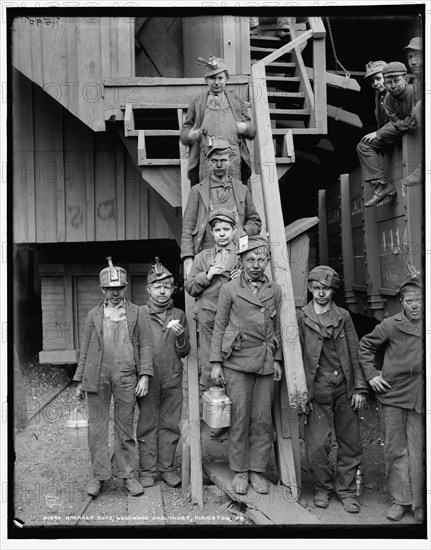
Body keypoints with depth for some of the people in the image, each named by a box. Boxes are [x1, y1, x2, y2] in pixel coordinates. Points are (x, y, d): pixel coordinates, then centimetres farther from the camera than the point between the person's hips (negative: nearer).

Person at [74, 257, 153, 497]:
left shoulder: (137, 313, 7)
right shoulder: (94, 315, 11)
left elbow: (145, 345, 3)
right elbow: (85, 349, 12)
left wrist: (144, 376, -7)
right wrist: (80, 381, 8)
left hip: (126, 378, -1)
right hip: (97, 377, 1)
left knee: (125, 428, 7)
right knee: (97, 428, 5)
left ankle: (128, 475, 18)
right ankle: (99, 475, 17)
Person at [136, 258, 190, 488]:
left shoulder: (179, 315, 7)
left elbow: (184, 352, 7)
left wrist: (181, 335, -13)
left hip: (173, 379, 2)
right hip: (148, 377, -2)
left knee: (170, 424, 8)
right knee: (147, 424, 4)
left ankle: (167, 467, 20)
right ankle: (147, 470, 15)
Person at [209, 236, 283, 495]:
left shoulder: (276, 290, 10)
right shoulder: (230, 289, 2)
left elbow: (277, 328, 14)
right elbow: (219, 327, 3)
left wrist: (277, 359, 8)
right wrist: (216, 362, -2)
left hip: (266, 363, 3)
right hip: (237, 361, -2)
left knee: (262, 419, 4)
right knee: (240, 417, 0)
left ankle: (257, 470, 17)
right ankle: (240, 471, 13)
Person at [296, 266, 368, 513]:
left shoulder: (344, 316, 7)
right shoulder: (301, 318, 0)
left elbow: (355, 353, 7)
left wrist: (359, 388, 2)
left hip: (344, 387, 2)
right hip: (317, 389, -2)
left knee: (351, 443, 8)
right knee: (317, 446, 0)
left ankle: (346, 491, 26)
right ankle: (323, 488, 23)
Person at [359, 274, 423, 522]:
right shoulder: (390, 325, -4)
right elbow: (366, 346, 9)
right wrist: (371, 374, 2)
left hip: (420, 398, 0)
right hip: (393, 394, 0)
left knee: (418, 452, 3)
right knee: (396, 450, 8)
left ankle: (419, 503, 19)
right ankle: (401, 500, 22)